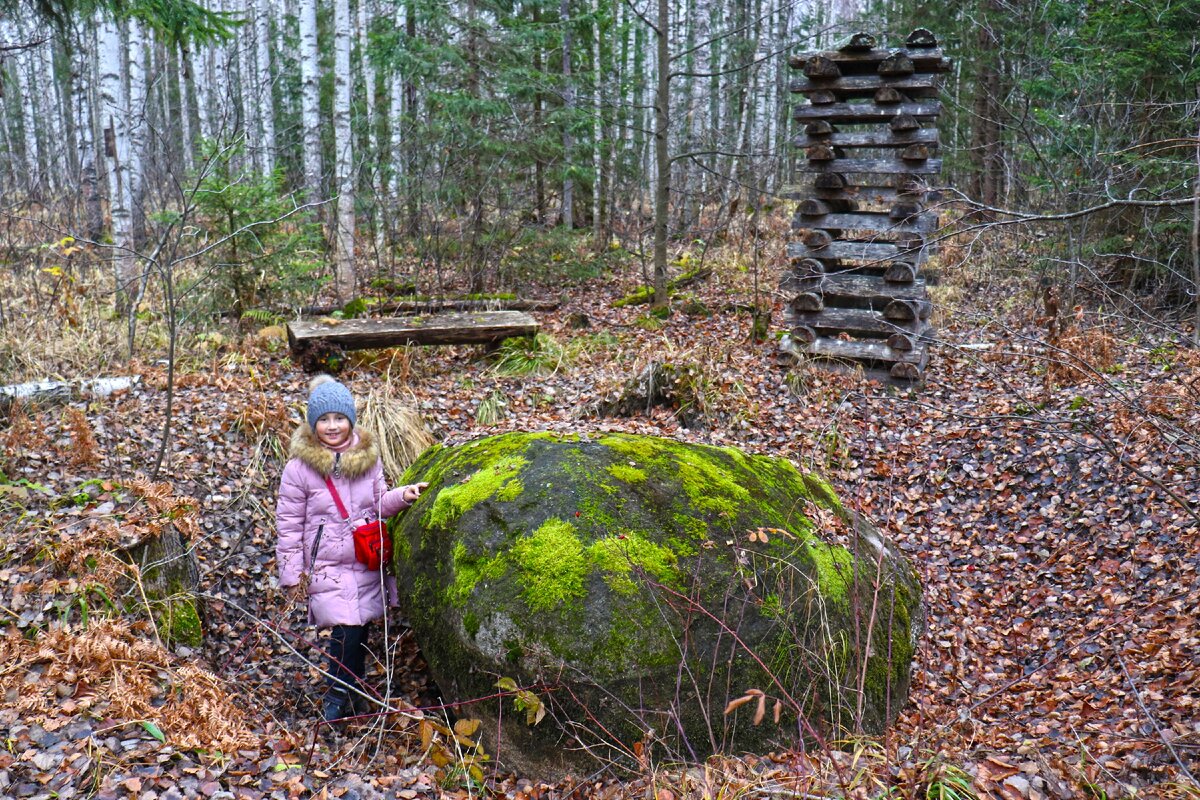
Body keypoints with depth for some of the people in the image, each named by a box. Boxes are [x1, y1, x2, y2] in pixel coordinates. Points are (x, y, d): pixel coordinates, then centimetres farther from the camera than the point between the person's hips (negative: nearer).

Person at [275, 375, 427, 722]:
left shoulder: (368, 456, 1)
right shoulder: (299, 467, -9)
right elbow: (288, 524, -4)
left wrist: (402, 496, -8)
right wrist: (292, 575, -4)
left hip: (367, 561, 4)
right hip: (326, 565, -4)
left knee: (361, 627, 10)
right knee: (347, 629, -13)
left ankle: (350, 692, 33)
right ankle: (338, 695, 11)